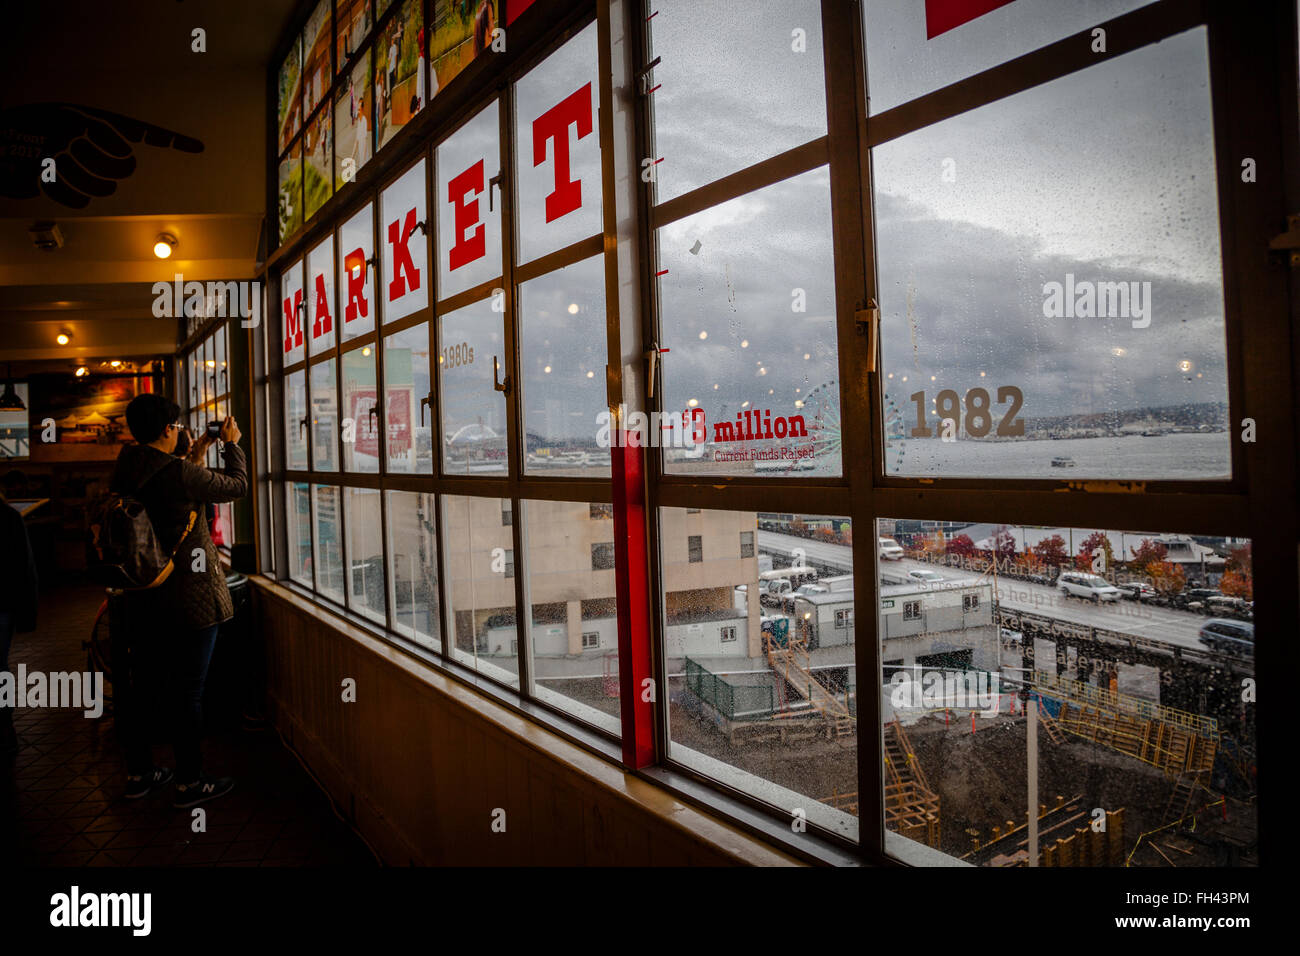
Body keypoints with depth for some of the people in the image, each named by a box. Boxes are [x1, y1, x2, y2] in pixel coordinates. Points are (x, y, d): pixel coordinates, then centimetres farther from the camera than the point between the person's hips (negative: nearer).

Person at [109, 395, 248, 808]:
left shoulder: (124, 473, 2)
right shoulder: (180, 473, -19)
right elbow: (236, 486, -5)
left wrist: (194, 458, 23)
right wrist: (232, 444, 10)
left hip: (141, 598, 7)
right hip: (188, 598, -7)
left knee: (141, 684, 17)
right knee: (187, 691, 2)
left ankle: (139, 773, 31)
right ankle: (189, 783, 13)